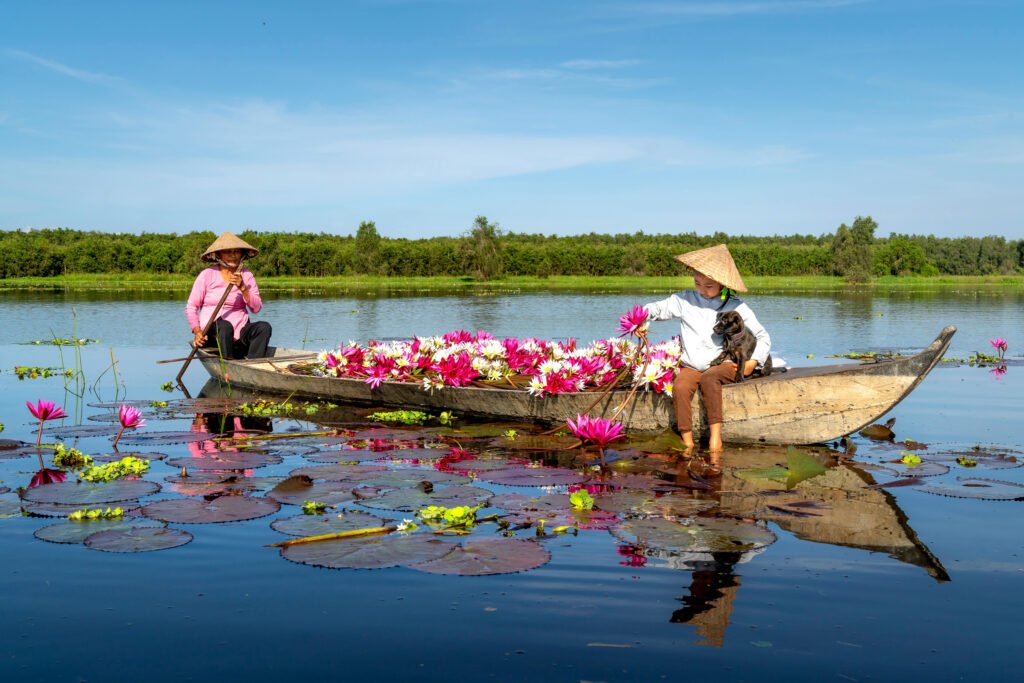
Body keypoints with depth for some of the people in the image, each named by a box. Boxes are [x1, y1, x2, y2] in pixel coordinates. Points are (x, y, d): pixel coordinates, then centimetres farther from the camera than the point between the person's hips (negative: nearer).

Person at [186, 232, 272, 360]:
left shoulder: (246, 275, 9)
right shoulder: (207, 275, 1)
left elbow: (256, 308, 1)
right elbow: (191, 307, 1)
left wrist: (242, 287, -14)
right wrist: (197, 332, -14)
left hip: (239, 334, 3)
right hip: (212, 335, -3)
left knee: (264, 327, -25)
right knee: (224, 325, -36)